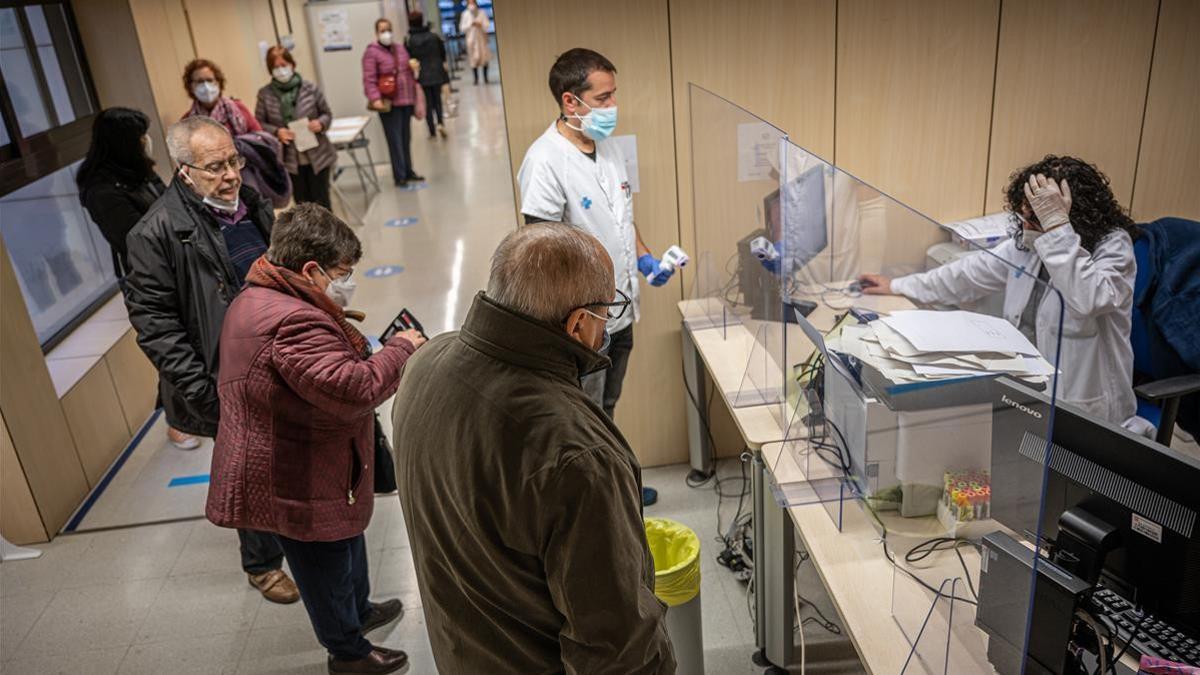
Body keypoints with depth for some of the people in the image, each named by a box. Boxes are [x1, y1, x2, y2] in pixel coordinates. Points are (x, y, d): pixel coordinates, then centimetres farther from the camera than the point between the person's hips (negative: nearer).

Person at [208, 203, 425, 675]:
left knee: (345, 542, 29)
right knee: (327, 564, 12)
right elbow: (352, 391, -37)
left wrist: (363, 351, 2)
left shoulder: (257, 300, 5)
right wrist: (400, 350, -23)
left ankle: (360, 610, 52)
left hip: (286, 471, 10)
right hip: (297, 487, -10)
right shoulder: (293, 321, -31)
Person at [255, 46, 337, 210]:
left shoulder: (310, 87, -6)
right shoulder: (265, 94, -5)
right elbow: (258, 124, 2)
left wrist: (321, 123, -17)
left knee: (321, 203, 5)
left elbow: (327, 114, 4)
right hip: (289, 160, 1)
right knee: (303, 206, 9)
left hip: (318, 156, -1)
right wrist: (276, 132, -16)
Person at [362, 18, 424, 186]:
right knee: (395, 140, -6)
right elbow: (369, 79, -14)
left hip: (406, 101, 7)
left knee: (406, 138, 14)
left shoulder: (400, 48, 15)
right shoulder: (371, 52, -7)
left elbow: (409, 72, 23)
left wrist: (414, 94, 20)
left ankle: (408, 171, 25)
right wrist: (375, 99, -26)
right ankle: (399, 176, 0)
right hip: (388, 103, -7)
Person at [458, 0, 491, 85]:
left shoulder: (482, 13, 0)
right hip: (471, 39, -1)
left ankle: (485, 78, 16)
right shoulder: (465, 14, -1)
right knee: (474, 59, -3)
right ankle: (476, 78, 5)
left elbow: (488, 25, -3)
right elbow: (462, 28, -1)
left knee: (484, 59, 4)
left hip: (482, 39, 1)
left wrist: (481, 25, -21)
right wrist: (470, 25, -14)